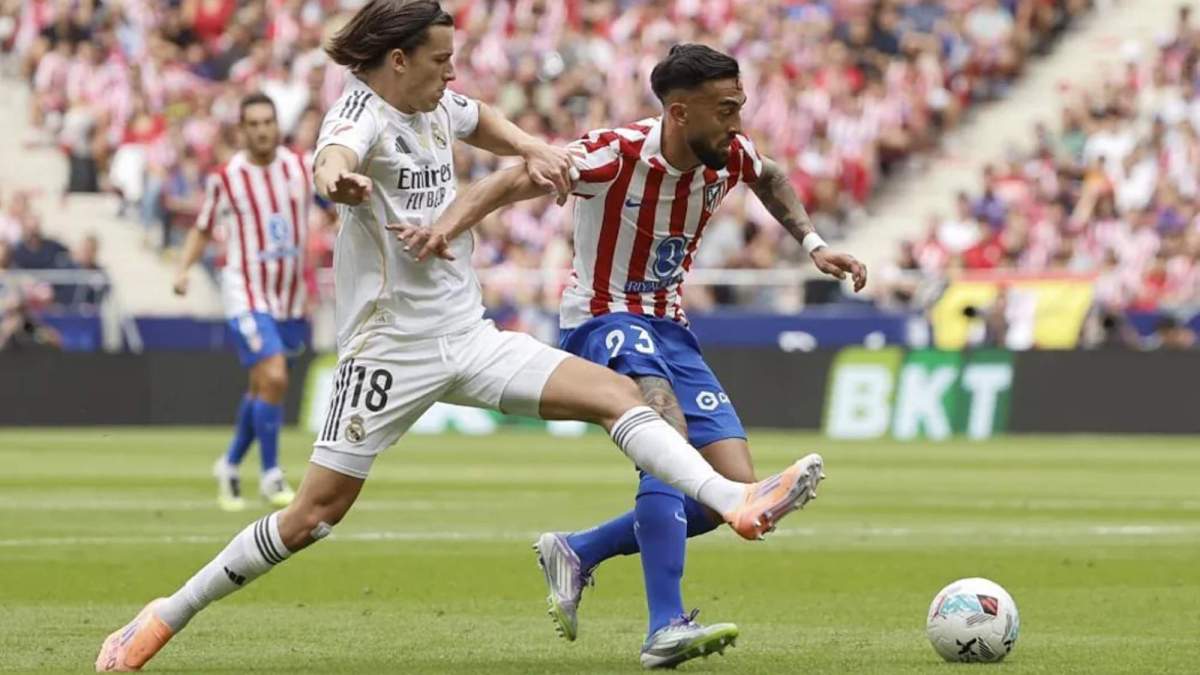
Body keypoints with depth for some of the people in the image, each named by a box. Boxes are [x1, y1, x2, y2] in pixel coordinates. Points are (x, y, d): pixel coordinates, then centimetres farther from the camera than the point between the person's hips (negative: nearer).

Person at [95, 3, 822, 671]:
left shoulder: (435, 104, 6)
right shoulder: (365, 113, -16)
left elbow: (481, 121, 32)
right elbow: (335, 154, -43)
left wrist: (532, 149, 12)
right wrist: (338, 177, -67)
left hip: (469, 337, 7)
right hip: (392, 346, -7)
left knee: (618, 393, -8)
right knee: (314, 513, -5)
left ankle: (737, 502, -17)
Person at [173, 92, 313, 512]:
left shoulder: (301, 167, -2)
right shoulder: (225, 178, -6)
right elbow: (203, 229, 6)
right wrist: (184, 269, -8)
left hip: (291, 295, 4)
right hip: (247, 293, -4)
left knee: (263, 389, 12)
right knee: (273, 379, -17)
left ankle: (230, 466, 32)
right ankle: (270, 475, -3)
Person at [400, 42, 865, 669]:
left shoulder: (730, 157, -4)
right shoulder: (618, 153, -23)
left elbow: (771, 179, 23)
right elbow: (510, 182, -33)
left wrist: (812, 243, 13)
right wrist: (446, 227, -49)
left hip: (670, 328, 7)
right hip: (602, 319, -7)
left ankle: (577, 552, 16)